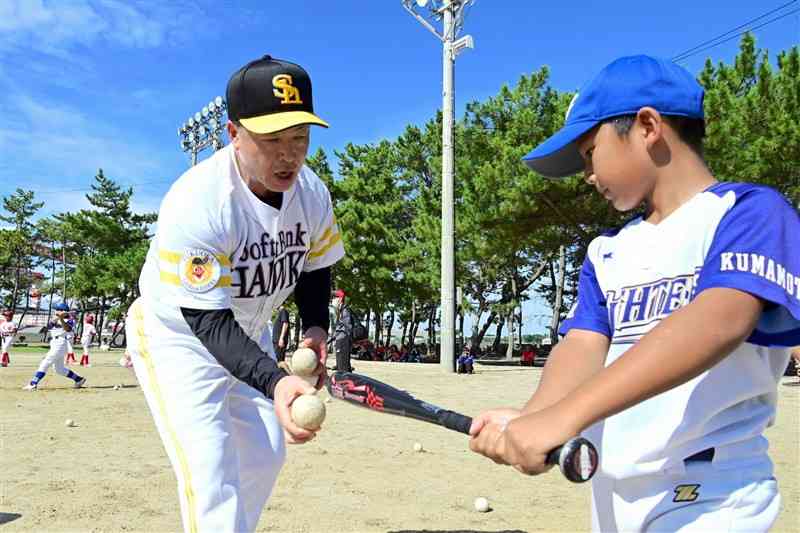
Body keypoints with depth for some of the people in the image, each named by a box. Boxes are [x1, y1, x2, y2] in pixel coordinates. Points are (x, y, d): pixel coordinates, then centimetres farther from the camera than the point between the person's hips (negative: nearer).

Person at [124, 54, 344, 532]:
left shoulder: (311, 191, -16)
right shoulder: (196, 203, -35)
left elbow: (315, 268, 1)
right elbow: (209, 322, -36)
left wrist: (316, 327, -17)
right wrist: (275, 382, -50)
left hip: (249, 333, 7)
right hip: (178, 335, -6)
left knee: (266, 453, 17)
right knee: (210, 471, -15)